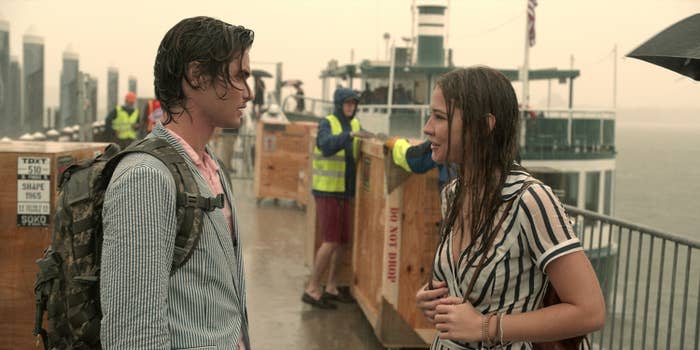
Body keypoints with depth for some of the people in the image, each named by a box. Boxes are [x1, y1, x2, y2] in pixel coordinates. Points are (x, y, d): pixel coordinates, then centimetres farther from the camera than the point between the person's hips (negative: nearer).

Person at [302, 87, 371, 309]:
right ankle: (312, 290, -1)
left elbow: (357, 154, 13)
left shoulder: (355, 123, 10)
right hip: (327, 191, -7)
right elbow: (327, 146, -29)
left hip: (345, 192, 7)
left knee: (342, 241, 10)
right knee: (331, 241, -10)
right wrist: (350, 135, -41)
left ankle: (331, 288, 21)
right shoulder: (327, 123, -9)